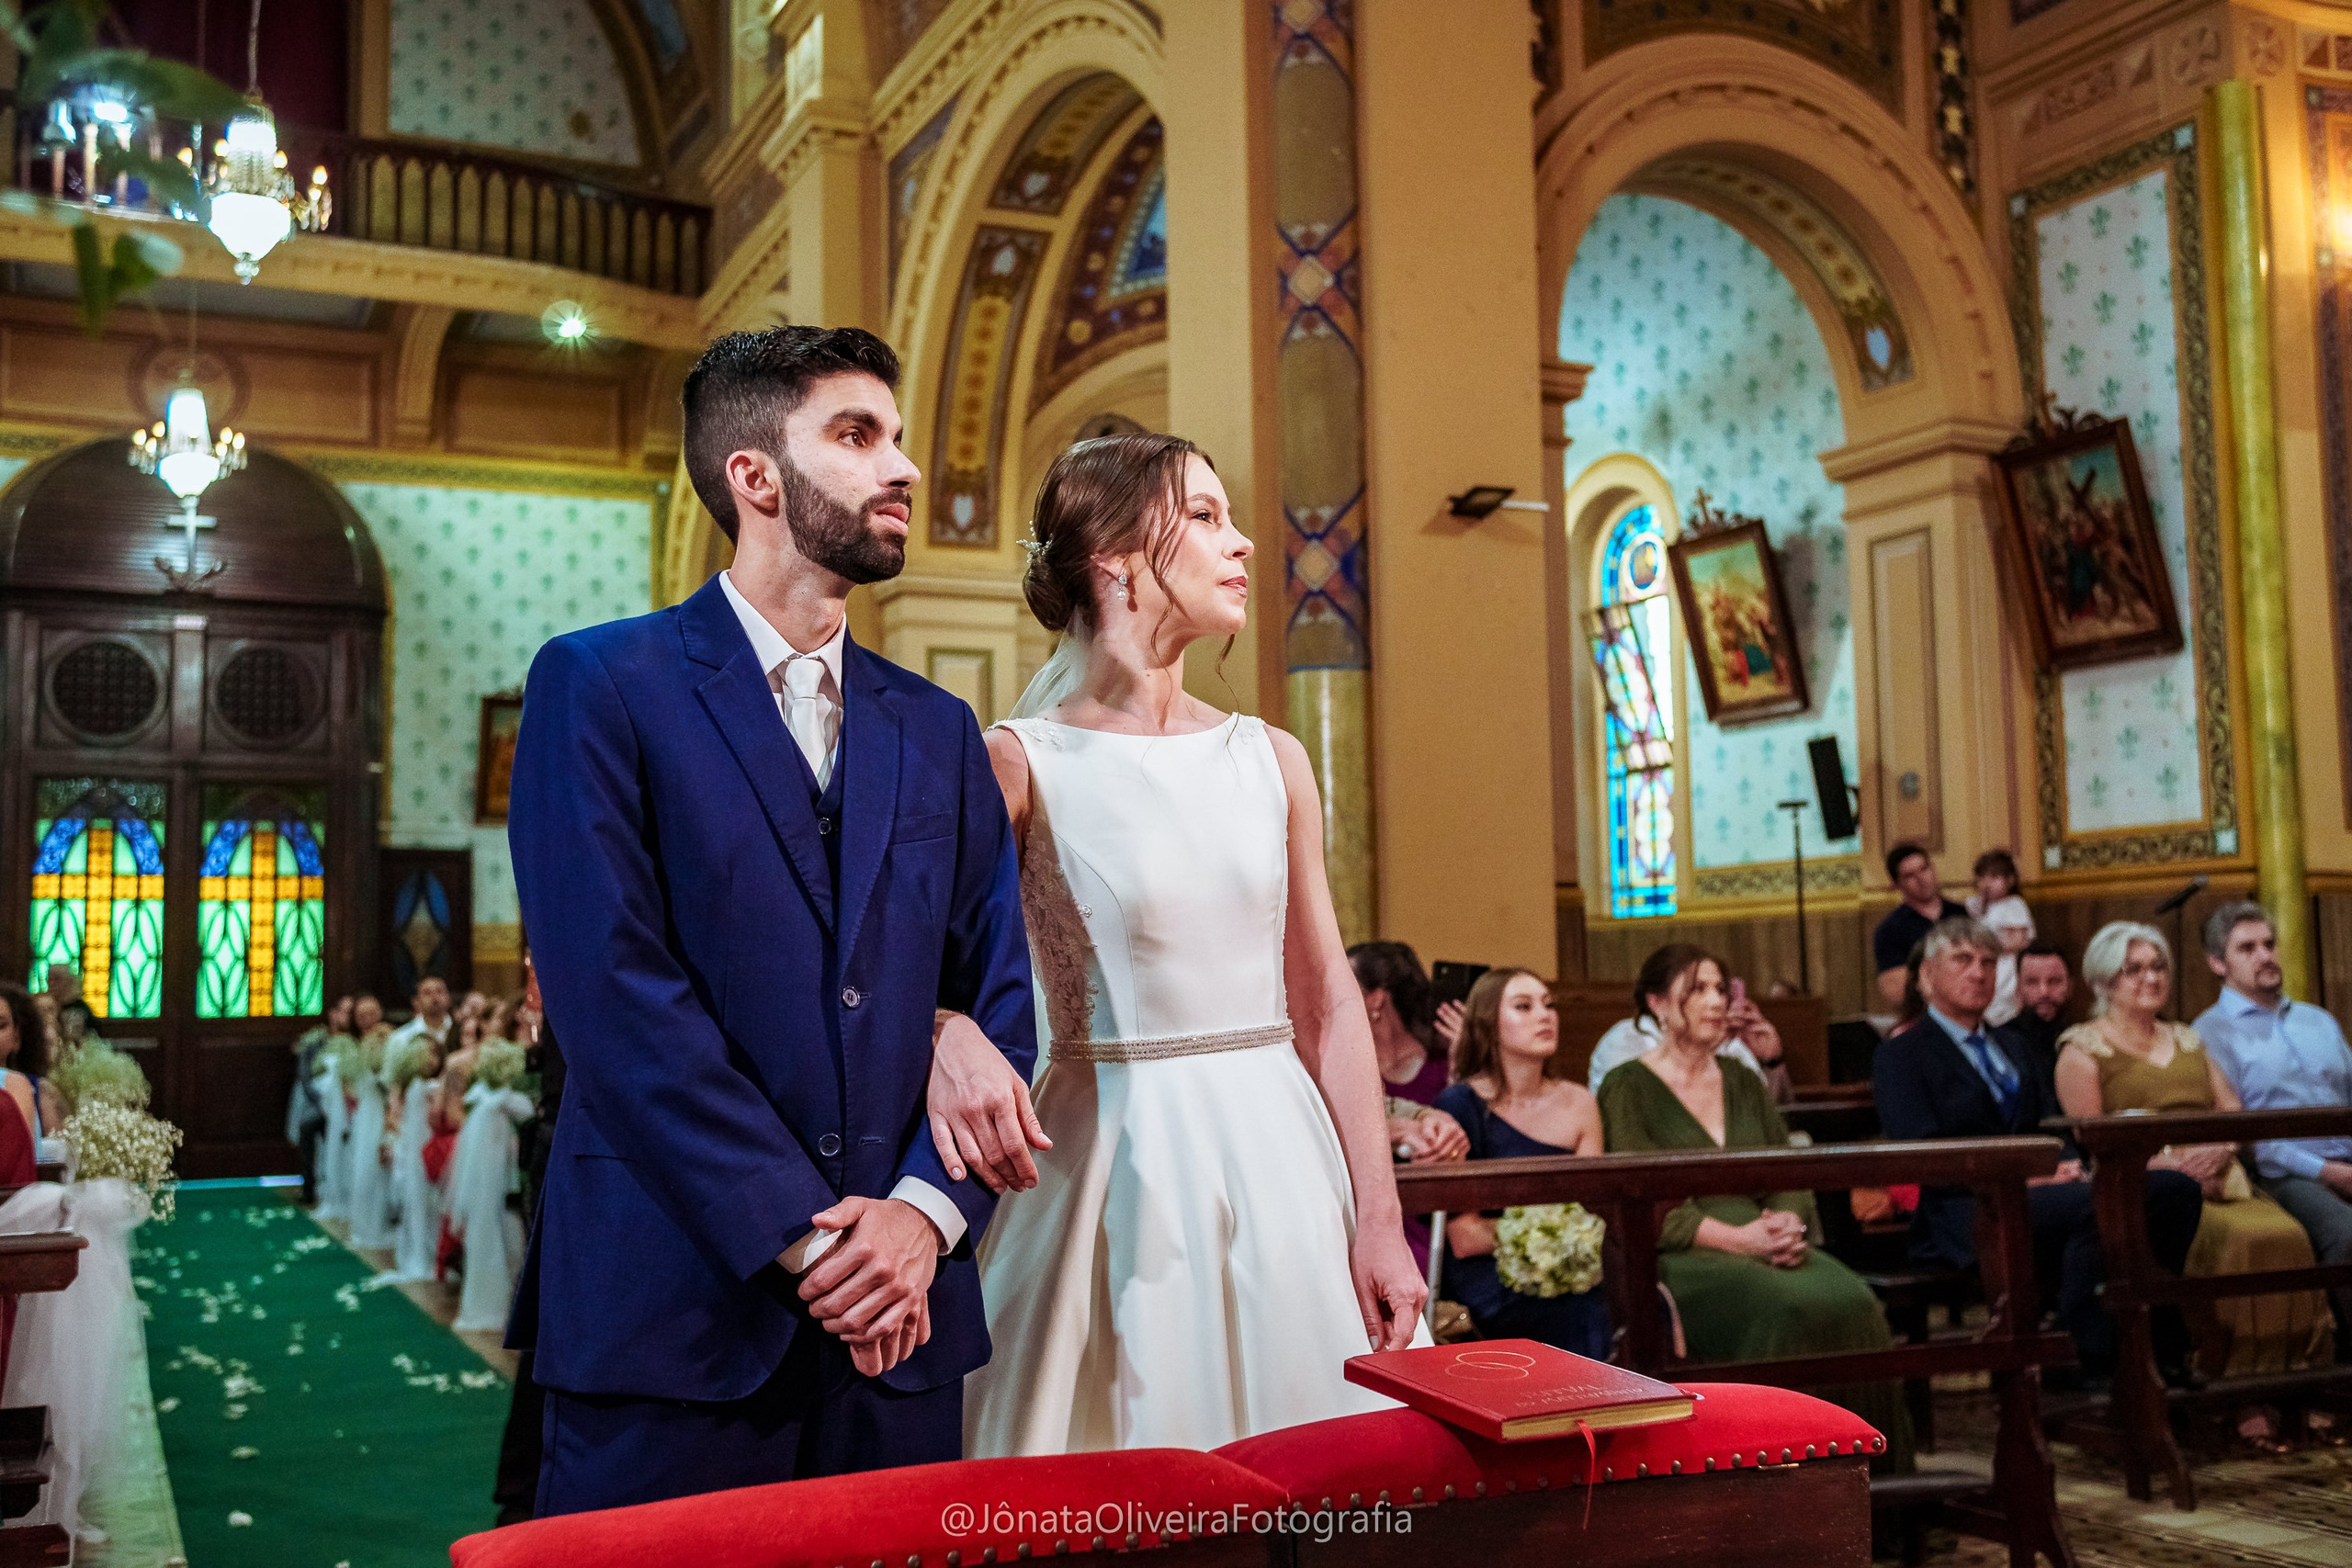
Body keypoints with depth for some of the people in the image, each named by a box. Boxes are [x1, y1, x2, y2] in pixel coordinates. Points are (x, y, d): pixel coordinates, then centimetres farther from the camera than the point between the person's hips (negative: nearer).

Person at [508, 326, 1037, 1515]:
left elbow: (999, 1000, 8)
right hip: (676, 1318, -4)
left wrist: (928, 1212, -8)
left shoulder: (938, 730, 13)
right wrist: (801, 1237, -14)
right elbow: (612, 989, -12)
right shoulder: (601, 685, -2)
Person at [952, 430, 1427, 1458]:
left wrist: (1379, 1225, 4)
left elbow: (1328, 1000, 7)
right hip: (1117, 1168, -4)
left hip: (1278, 1153, 4)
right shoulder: (1021, 764, -6)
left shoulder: (1270, 759, 7)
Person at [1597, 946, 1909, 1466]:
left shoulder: (1744, 1084, 23)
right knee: (1787, 1310, -33)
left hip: (1764, 1243, 6)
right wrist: (1736, 1237, -17)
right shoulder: (1627, 1089, 3)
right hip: (1679, 1260, -5)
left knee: (1852, 1303, -25)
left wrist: (1788, 1220, -7)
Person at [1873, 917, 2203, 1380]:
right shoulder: (1901, 1054, 4)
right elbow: (1921, 1154, -8)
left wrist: (2065, 1165, -4)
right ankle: (2095, 1369, -27)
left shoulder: (2014, 1047, 28)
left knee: (2175, 1188, -15)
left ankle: (2159, 1355, -11)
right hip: (1963, 1211, -7)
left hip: (2038, 1187, 7)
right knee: (2093, 1203, -34)